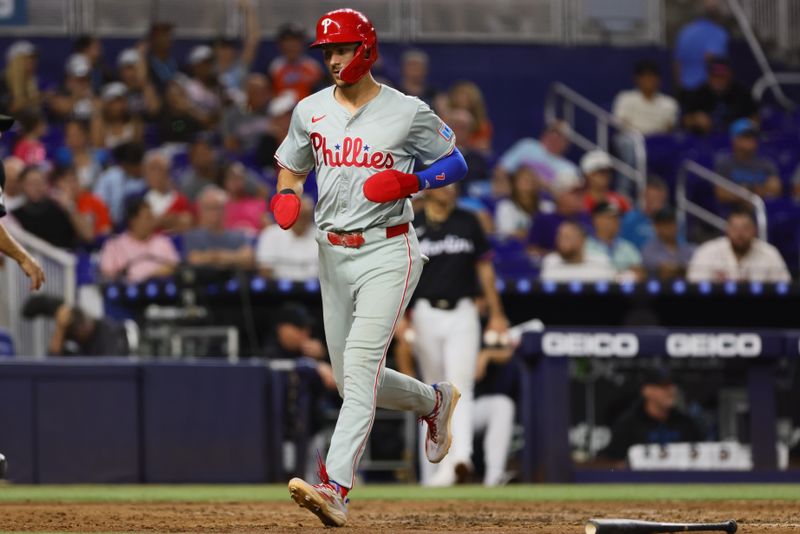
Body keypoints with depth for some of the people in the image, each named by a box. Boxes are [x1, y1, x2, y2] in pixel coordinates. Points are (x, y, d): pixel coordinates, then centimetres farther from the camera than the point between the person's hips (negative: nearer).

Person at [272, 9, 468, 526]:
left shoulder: (408, 112, -6)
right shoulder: (310, 110, 7)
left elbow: (456, 162, 3)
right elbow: (291, 166, 20)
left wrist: (409, 182, -16)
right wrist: (286, 197, -3)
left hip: (388, 254, -6)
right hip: (334, 254, 6)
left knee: (360, 363, -22)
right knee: (354, 380, 12)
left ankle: (336, 488, -32)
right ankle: (435, 400, 43)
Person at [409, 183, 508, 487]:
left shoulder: (468, 223, 8)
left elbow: (484, 268, 12)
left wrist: (496, 314, 7)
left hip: (462, 314, 0)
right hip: (426, 314, 0)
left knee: (460, 385, -15)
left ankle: (461, 457, -29)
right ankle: (435, 466, 15)